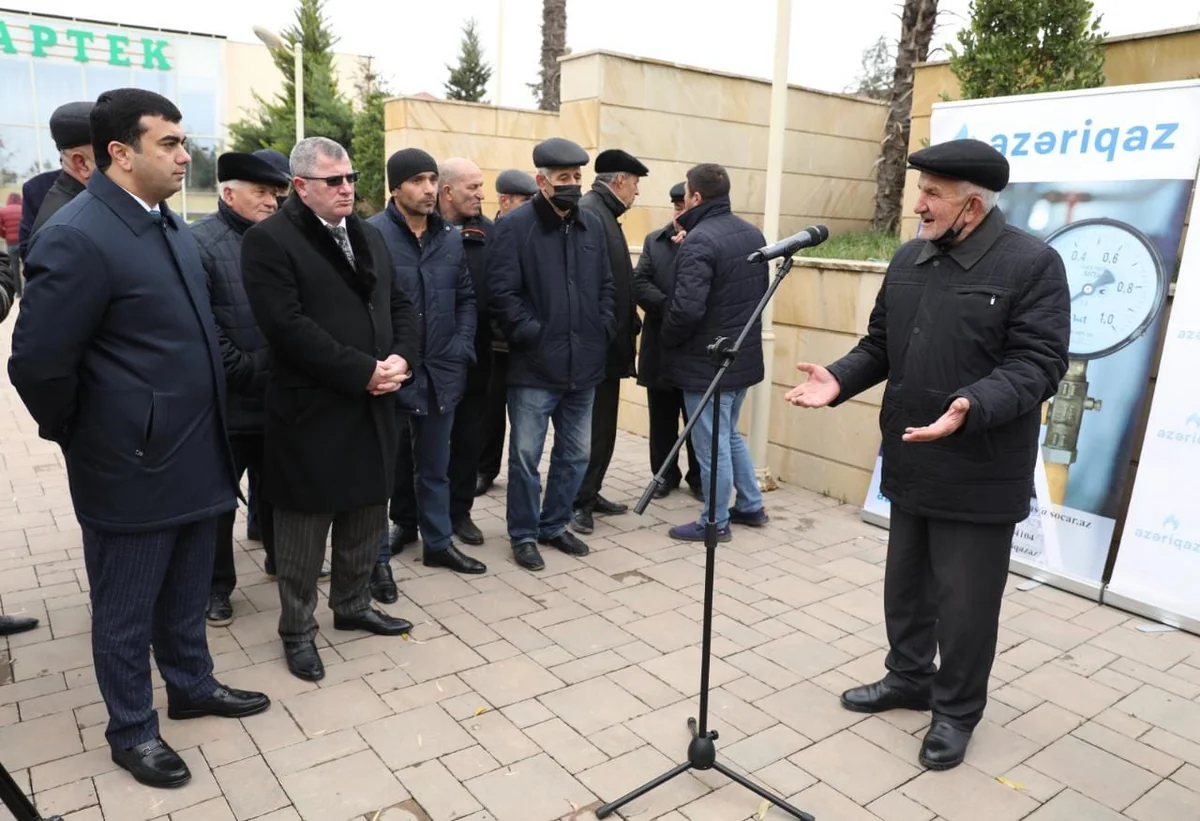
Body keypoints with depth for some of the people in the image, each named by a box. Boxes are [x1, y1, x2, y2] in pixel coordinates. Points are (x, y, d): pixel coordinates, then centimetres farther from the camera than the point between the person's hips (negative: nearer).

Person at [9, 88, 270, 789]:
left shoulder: (169, 223, 7)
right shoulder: (77, 237, -20)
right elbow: (38, 363, -19)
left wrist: (208, 430, 14)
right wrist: (77, 437, -5)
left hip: (195, 455, 7)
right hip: (132, 465, -7)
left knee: (187, 595, 23)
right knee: (127, 611, 13)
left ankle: (192, 686, 43)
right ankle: (132, 730, 32)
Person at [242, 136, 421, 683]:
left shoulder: (369, 236, 14)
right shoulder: (269, 240, -10)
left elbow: (399, 305, 12)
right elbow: (289, 327, -20)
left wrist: (402, 358, -8)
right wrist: (363, 372, -20)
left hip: (373, 406, 7)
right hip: (310, 409, -7)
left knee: (367, 516, 17)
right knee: (305, 526, 7)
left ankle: (352, 606, 37)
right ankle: (297, 630, 25)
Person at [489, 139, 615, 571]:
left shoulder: (592, 225, 11)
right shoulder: (514, 225, -7)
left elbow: (606, 285, 16)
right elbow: (503, 292, -12)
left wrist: (603, 330, 4)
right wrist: (532, 335, -16)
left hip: (583, 363, 6)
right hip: (535, 365, -6)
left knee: (575, 453, 15)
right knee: (525, 455, 3)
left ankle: (555, 525, 32)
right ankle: (524, 534, 20)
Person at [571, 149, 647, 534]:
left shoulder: (603, 213, 17)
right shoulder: (587, 213, -15)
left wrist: (629, 326, 16)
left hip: (607, 342, 10)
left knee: (602, 426, 15)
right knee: (590, 428, -2)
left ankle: (589, 494, 26)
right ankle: (577, 502, 9)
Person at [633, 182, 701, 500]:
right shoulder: (654, 240, 8)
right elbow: (639, 283, -1)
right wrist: (669, 307, -16)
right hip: (661, 345, 3)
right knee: (662, 419, 11)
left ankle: (699, 477, 23)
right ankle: (665, 475, 25)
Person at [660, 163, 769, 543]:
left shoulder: (699, 241, -20)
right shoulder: (752, 233, 7)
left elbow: (686, 309, -26)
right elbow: (761, 291, 17)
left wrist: (666, 340, -10)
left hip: (706, 362, -9)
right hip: (743, 355, 9)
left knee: (711, 444, 3)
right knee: (729, 435, 23)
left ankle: (715, 523, 16)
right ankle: (751, 506, 32)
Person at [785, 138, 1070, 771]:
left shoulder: (1033, 264, -12)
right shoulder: (908, 260, 8)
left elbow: (1037, 364, -18)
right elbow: (881, 345, 12)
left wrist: (972, 407, -34)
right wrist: (839, 381, -5)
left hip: (979, 476, -6)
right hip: (910, 464, 7)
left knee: (964, 602, 7)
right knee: (905, 584, 20)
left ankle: (956, 711, 28)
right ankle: (908, 678, 41)